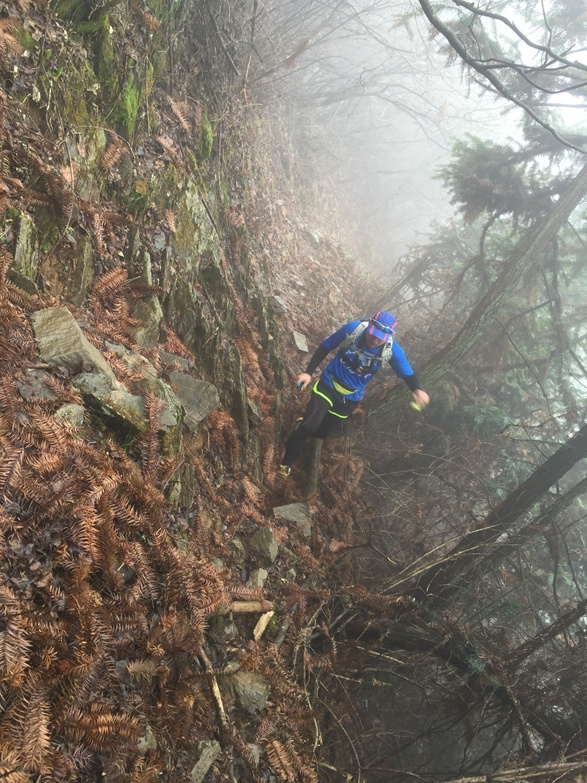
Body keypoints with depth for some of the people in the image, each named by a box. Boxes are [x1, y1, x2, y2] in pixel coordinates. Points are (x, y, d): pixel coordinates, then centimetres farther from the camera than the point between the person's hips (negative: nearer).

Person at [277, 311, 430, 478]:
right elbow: (325, 348, -7)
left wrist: (417, 389, -31)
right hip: (328, 385, -2)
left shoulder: (391, 350, -19)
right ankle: (285, 464, -3)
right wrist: (308, 372, -10)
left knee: (320, 433, 10)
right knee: (309, 425, -18)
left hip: (350, 398, 2)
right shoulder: (353, 328, -21)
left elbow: (407, 373, -9)